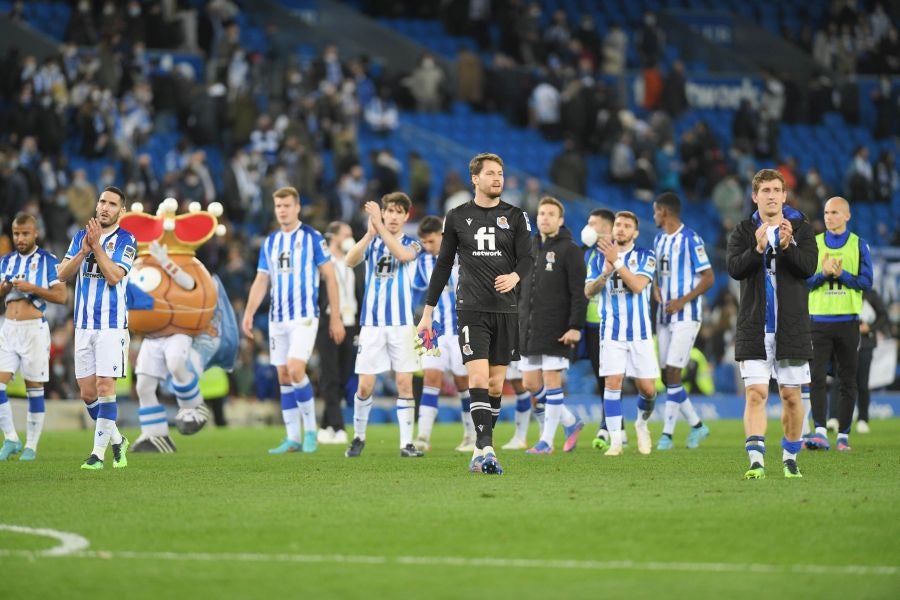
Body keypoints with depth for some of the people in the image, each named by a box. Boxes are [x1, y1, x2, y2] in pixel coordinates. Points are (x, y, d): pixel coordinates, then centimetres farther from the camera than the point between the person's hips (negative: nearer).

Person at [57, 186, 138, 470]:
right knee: (87, 393, 6)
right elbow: (62, 274, 2)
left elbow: (114, 276, -15)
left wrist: (97, 245, -18)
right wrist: (83, 251, -12)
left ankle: (99, 452, -8)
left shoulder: (127, 241, -3)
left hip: (112, 326, -5)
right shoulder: (80, 237, 11)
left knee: (105, 388, -11)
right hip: (83, 326, 5)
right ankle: (117, 440, 24)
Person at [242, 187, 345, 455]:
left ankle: (310, 430, -6)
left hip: (304, 316, -6)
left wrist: (335, 317, -5)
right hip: (277, 319, 6)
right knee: (284, 377, 5)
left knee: (295, 370, -19)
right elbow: (261, 281, 13)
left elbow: (330, 277, -2)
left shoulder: (313, 238, -4)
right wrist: (249, 314, 0)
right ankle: (292, 438, 9)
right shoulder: (270, 242, 12)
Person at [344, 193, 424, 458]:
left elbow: (403, 255, -21)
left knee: (404, 384, -5)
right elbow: (350, 260, -13)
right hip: (372, 324, 1)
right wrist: (370, 233, -28)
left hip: (401, 324, -1)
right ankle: (359, 437, 17)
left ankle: (407, 443, 0)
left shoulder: (412, 244, 5)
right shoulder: (372, 242, 8)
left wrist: (380, 227, -28)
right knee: (365, 386, -1)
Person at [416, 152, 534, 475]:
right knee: (478, 378, -16)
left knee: (496, 384, 5)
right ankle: (485, 448, -22)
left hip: (506, 310, 2)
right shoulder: (457, 217, 7)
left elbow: (527, 259, 1)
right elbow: (443, 264, 12)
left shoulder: (516, 216, 7)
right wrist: (428, 312, 11)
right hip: (471, 309, -2)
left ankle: (482, 451, 16)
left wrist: (514, 276, -24)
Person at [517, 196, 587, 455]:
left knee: (552, 382, -5)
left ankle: (546, 441, 1)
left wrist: (575, 327, -18)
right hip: (529, 331, 7)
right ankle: (571, 422, 23)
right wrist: (519, 322, 17)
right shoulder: (530, 248, 15)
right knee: (531, 383, 7)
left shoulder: (569, 250, -5)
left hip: (556, 332, -7)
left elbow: (579, 292, -10)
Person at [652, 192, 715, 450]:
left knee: (673, 371, -12)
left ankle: (667, 433, -9)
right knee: (668, 374, 7)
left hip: (685, 316, -8)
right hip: (664, 316, 8)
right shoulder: (659, 240, 14)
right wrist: (656, 288, 2)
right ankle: (696, 425, 19)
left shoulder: (690, 239, -11)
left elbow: (708, 278, -12)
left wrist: (682, 301, -19)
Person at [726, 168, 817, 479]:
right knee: (756, 393, -10)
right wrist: (758, 249, -27)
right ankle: (756, 460, -15)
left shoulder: (801, 228, 4)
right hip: (754, 328, 0)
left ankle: (790, 458, 20)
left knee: (791, 395, 6)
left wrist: (787, 245, -27)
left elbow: (809, 266, -10)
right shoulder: (743, 231, 5)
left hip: (792, 327, 1)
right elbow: (734, 268, -10)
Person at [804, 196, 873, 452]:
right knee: (817, 378, -12)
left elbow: (866, 282, 0)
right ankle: (821, 433, -17)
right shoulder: (813, 244, 8)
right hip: (819, 320, 0)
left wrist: (841, 274, -14)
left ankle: (843, 436, 10)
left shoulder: (858, 245, 5)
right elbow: (803, 280, 3)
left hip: (847, 322, 0)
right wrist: (823, 273, -15)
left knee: (848, 381, 3)